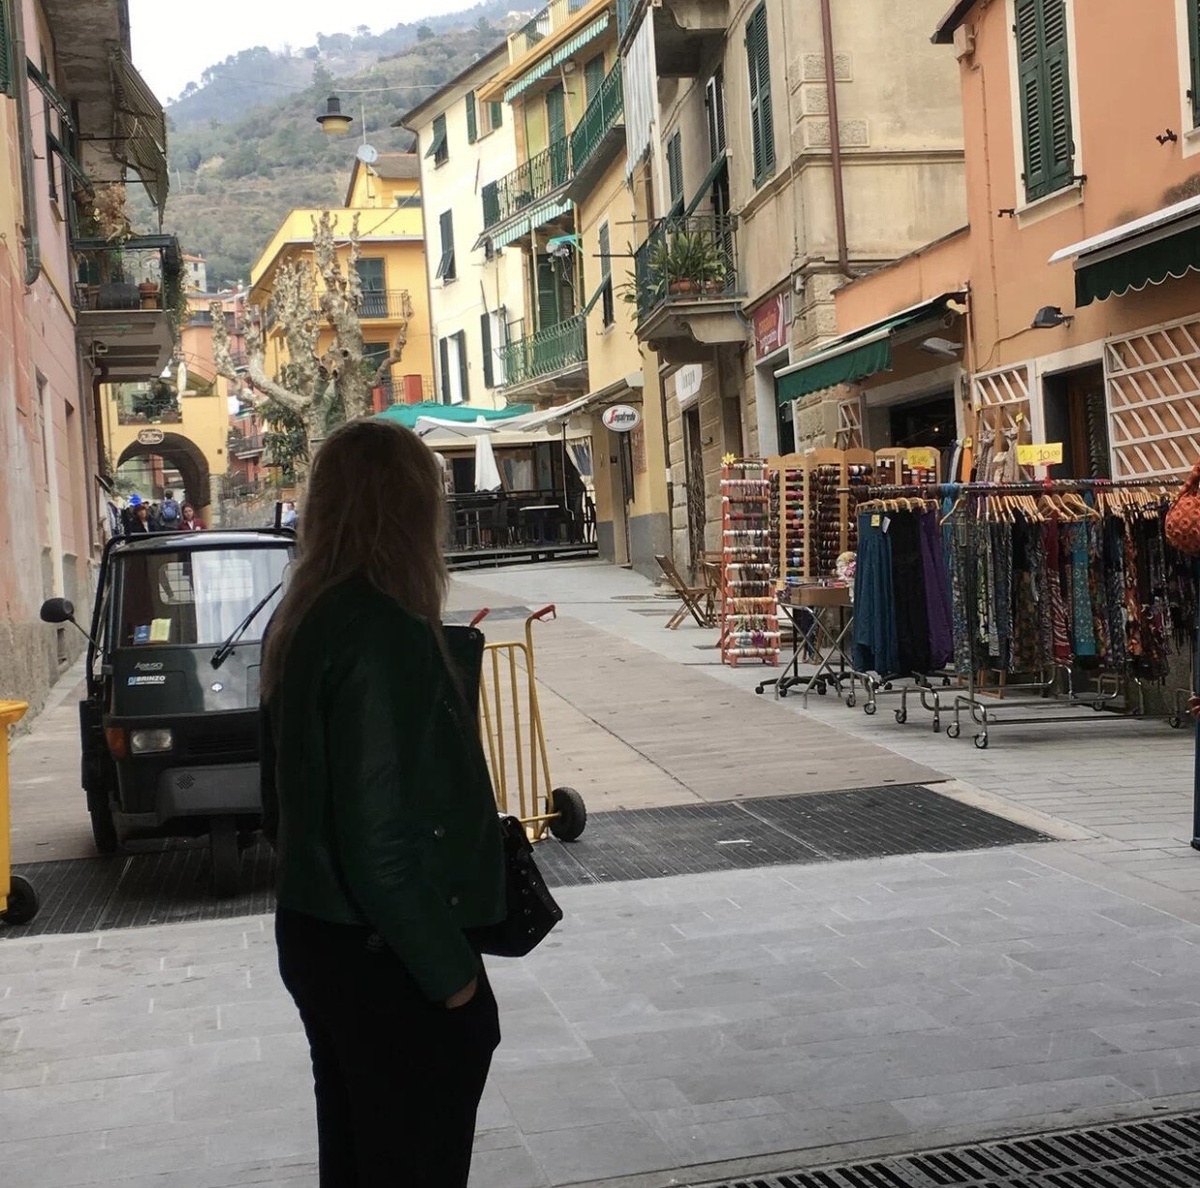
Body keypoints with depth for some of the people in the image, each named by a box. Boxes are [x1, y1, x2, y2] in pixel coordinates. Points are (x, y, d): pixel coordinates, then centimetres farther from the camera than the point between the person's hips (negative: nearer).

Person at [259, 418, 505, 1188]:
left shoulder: (303, 621, 4)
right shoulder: (384, 635, -24)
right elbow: (384, 841, -25)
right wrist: (452, 973, -16)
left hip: (317, 936, 9)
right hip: (388, 959, -8)